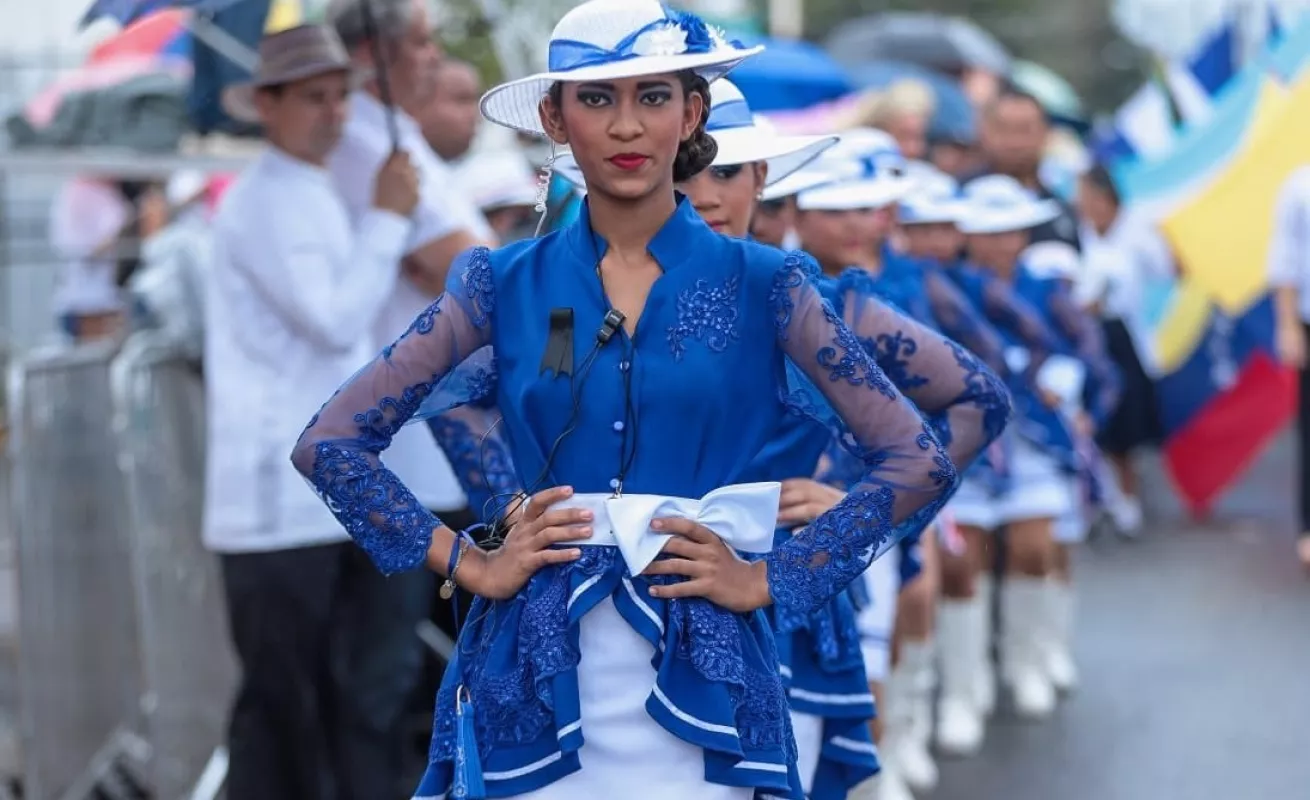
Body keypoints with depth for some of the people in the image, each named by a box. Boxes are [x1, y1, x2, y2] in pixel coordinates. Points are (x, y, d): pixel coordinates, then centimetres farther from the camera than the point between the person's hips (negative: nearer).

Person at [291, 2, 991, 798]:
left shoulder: (760, 284, 0)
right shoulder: (504, 286, 3)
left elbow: (922, 463, 0)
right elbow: (330, 442, 4)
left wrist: (771, 579, -6)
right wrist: (468, 563, -4)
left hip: (698, 694, -1)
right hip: (534, 691, 1)